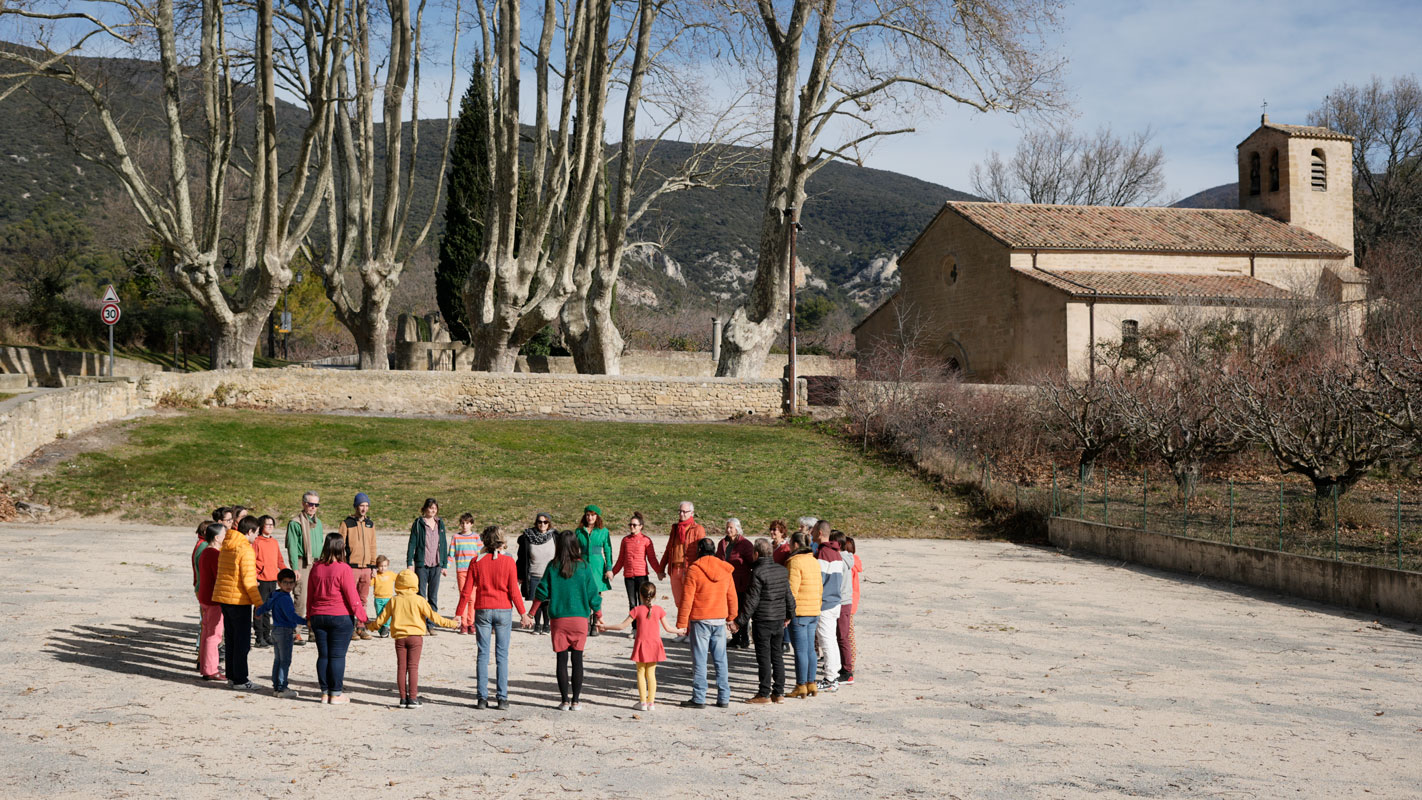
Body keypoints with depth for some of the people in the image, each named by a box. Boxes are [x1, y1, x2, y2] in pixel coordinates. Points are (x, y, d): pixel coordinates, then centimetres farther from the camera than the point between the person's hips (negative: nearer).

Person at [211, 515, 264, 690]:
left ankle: (231, 676, 20)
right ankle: (240, 680, 0)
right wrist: (259, 603, -14)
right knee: (242, 640, -2)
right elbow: (248, 580, -18)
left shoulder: (225, 548, 11)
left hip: (222, 597, 9)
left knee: (230, 638, 15)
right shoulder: (246, 550, -15)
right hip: (238, 600, -8)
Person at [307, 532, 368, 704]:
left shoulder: (316, 568, 3)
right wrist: (361, 616, -1)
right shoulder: (343, 569, -13)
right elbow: (352, 596, -11)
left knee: (323, 655, 10)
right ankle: (336, 694, 4)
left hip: (318, 617, 5)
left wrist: (309, 617, 21)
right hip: (340, 617, -5)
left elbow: (310, 594, 11)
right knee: (337, 656, 1)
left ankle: (325, 693, 14)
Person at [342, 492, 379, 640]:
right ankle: (350, 628, 3)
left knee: (363, 599, 6)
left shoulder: (370, 524, 13)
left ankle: (361, 628, 12)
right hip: (351, 567, -4)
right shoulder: (346, 523, -2)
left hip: (366, 567, 4)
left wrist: (374, 566, 11)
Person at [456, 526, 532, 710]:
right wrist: (523, 614, 1)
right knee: (502, 655, 4)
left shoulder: (477, 562, -2)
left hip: (482, 610, 1)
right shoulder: (508, 562, -5)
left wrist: (459, 614, 6)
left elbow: (466, 591, -1)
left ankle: (482, 698, 3)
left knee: (483, 655, 6)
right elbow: (513, 590, -7)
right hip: (503, 611, -1)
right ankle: (502, 698, 2)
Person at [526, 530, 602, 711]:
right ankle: (575, 701, 6)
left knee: (562, 659, 5)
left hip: (558, 619, 0)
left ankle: (565, 701, 5)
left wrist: (531, 614, 11)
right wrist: (598, 615, 15)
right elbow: (593, 594, 0)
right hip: (579, 618, 0)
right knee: (577, 659, 6)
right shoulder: (583, 567, -4)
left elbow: (541, 592, 0)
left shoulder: (553, 567, -3)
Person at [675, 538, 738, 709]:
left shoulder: (694, 570, -9)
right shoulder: (725, 570, 6)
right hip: (720, 620, 4)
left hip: (700, 620, -4)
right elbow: (732, 597, 12)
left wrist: (681, 624, -6)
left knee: (699, 660, 0)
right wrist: (731, 618, 25)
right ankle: (723, 698, 11)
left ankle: (699, 698, 2)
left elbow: (686, 599, -11)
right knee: (720, 659, 9)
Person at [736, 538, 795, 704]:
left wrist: (741, 620, -10)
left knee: (764, 657, -2)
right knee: (777, 655, 12)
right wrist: (790, 615, 27)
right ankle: (778, 692, 15)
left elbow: (752, 600, -16)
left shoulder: (758, 572, -15)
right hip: (779, 619, 7)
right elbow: (789, 595, 13)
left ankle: (764, 694, 1)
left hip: (762, 621, -7)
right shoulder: (782, 571, 6)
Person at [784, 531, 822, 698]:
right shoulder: (814, 562, 12)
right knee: (810, 648, 14)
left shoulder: (795, 562, -13)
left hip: (799, 612, -8)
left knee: (800, 650, -3)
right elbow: (820, 589, 16)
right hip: (813, 612, 8)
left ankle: (801, 686, 1)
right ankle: (811, 684, 19)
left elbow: (792, 590, -18)